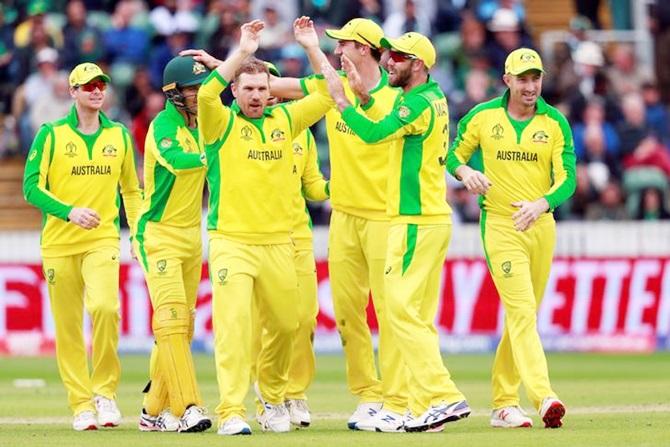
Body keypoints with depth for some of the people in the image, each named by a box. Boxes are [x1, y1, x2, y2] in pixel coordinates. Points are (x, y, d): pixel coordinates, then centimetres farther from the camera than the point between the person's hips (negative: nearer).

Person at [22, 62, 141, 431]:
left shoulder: (119, 136, 10)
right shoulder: (51, 135, 2)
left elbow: (131, 189, 20)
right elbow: (32, 187, -5)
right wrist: (69, 211, -19)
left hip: (102, 240, 0)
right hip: (59, 243, 0)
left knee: (105, 306, -23)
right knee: (67, 325, 0)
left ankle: (105, 390, -8)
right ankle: (81, 404, 9)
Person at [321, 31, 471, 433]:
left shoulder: (420, 104, -16)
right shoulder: (434, 98, 15)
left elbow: (373, 133, -26)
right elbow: (390, 126, 27)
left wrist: (340, 98, -16)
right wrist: (362, 94, 21)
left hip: (416, 223, -10)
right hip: (433, 219, 10)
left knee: (402, 310, -11)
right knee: (419, 316, 10)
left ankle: (444, 397, -17)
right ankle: (425, 409, 10)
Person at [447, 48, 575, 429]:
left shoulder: (555, 123, 0)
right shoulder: (482, 117, 0)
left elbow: (567, 179, -6)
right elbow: (454, 154, 11)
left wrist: (540, 204, -26)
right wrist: (465, 172, -13)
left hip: (542, 224, 3)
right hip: (500, 226, -3)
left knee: (523, 315, 9)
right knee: (522, 311, -16)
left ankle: (504, 404, 18)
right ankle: (544, 398, -29)